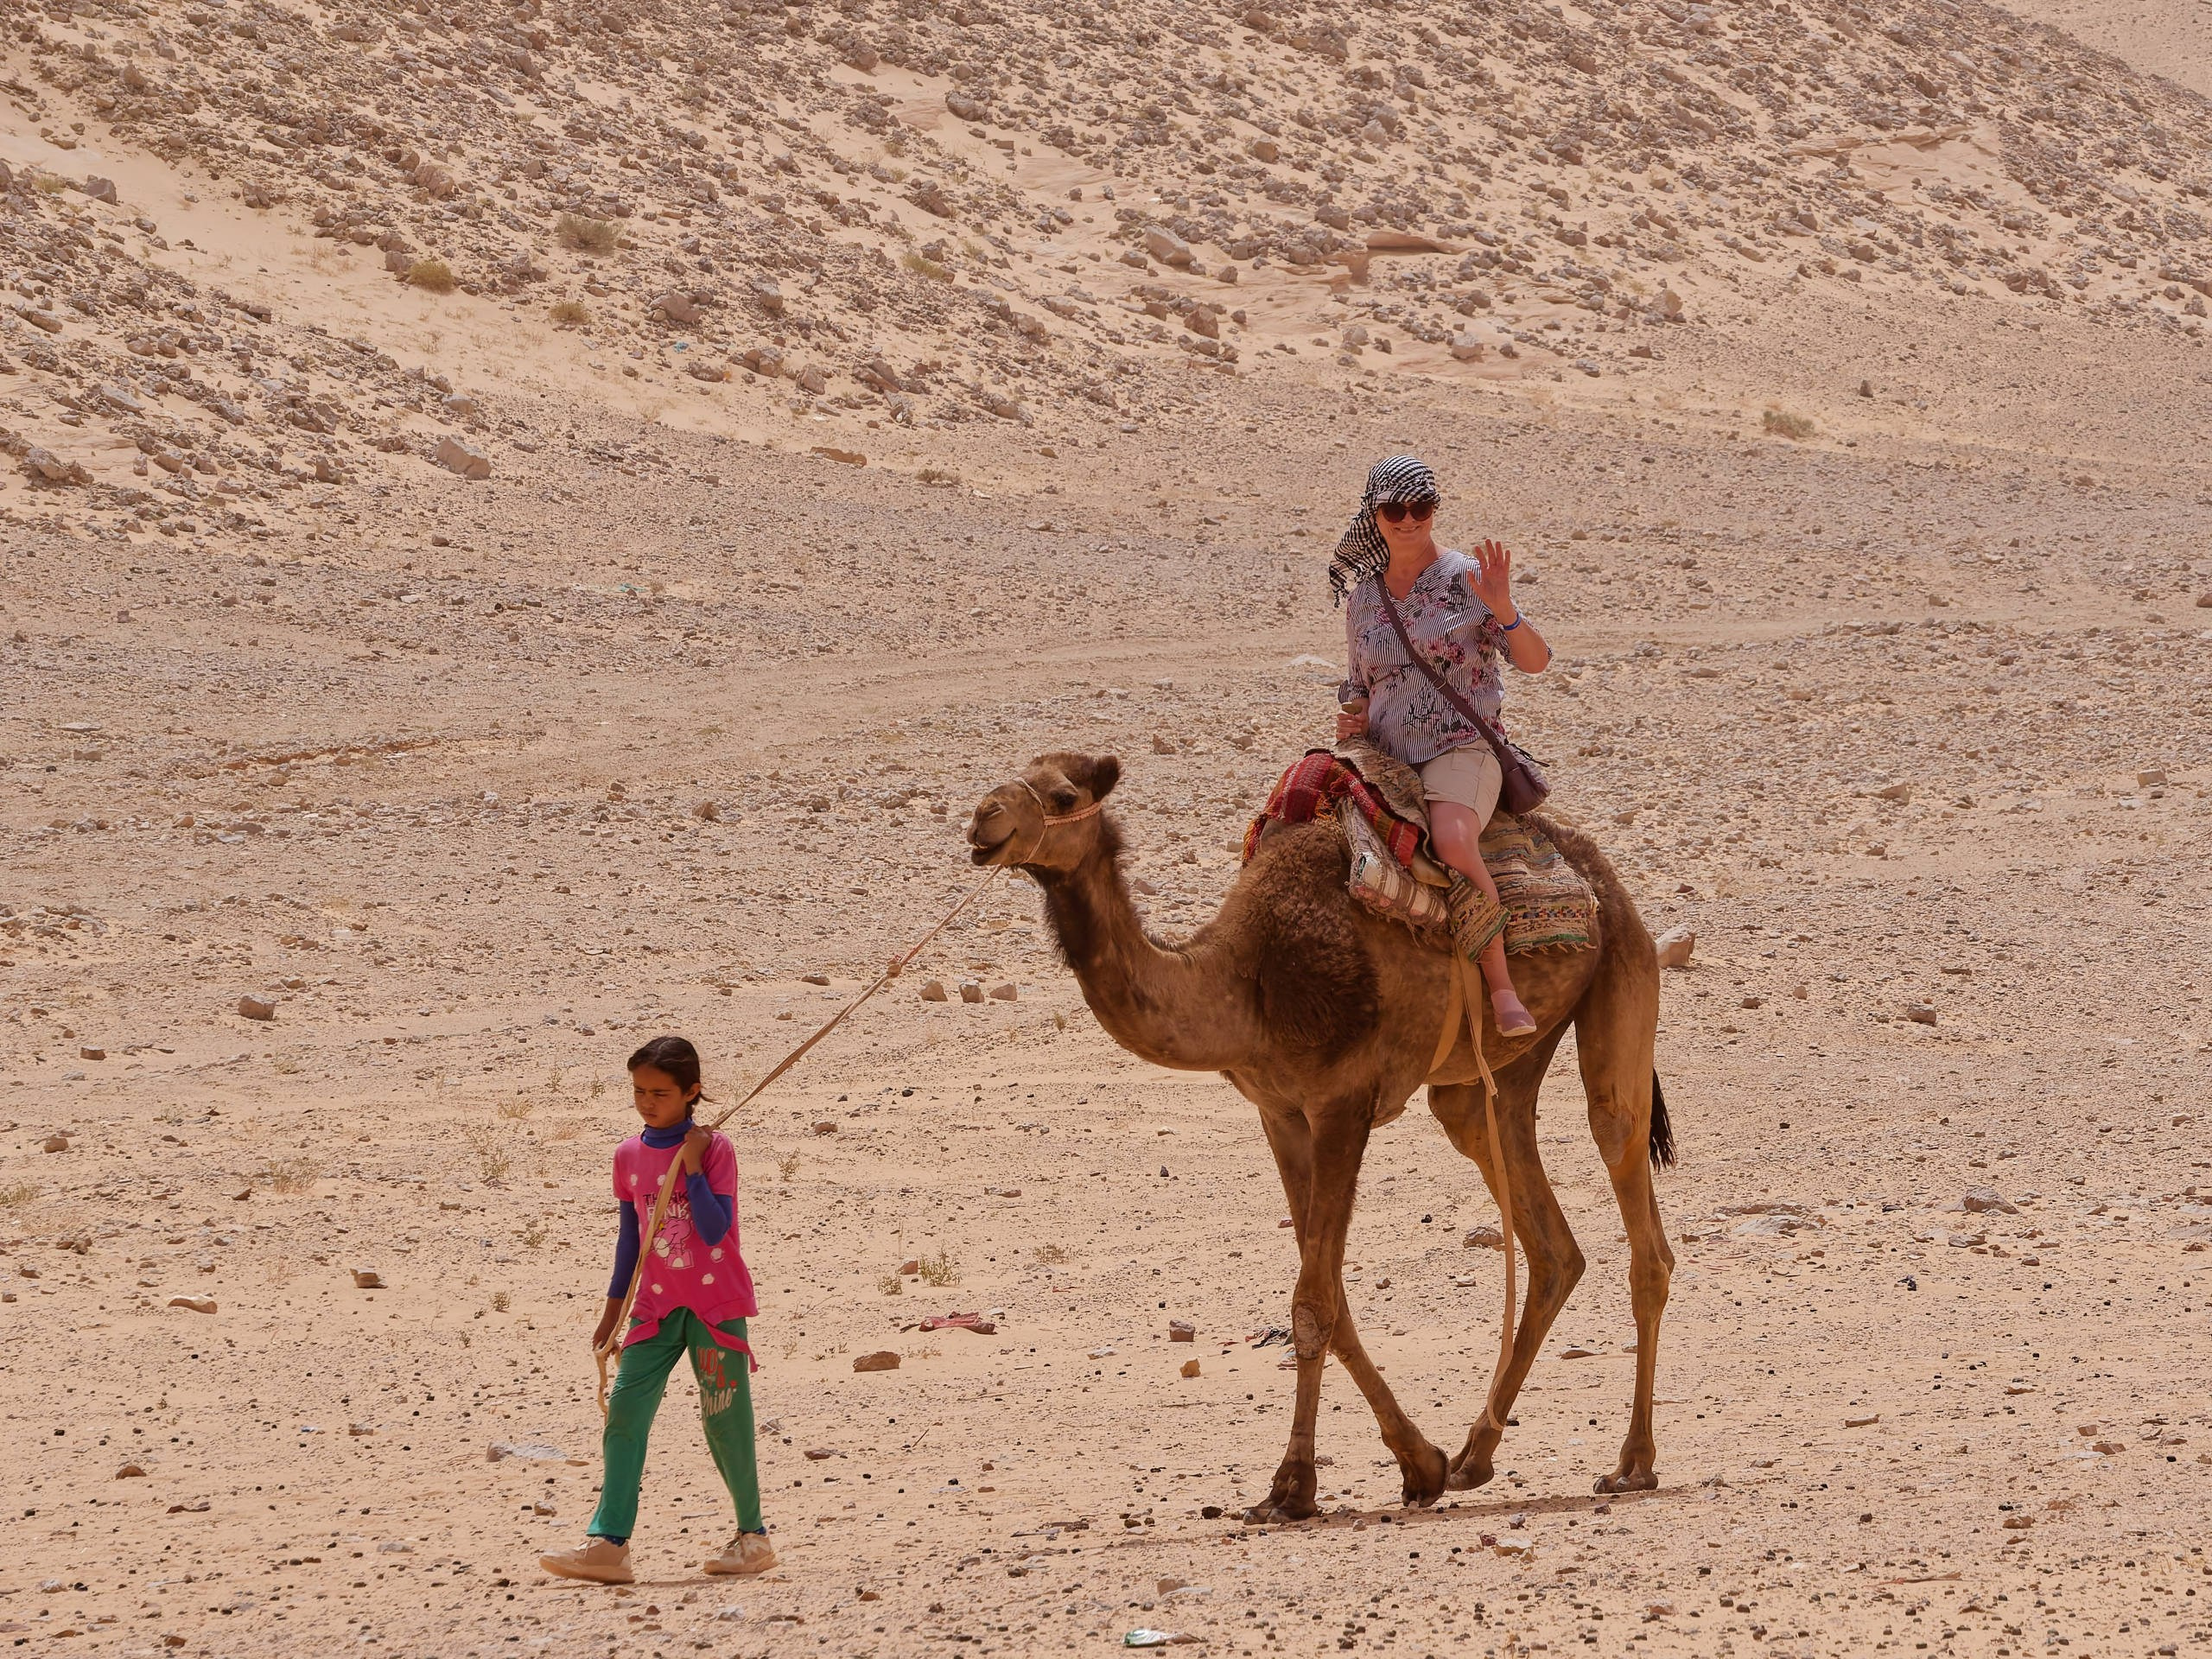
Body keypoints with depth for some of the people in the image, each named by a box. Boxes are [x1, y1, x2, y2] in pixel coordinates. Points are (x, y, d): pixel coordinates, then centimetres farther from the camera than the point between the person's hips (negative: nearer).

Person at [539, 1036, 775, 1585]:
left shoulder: (713, 1149, -8)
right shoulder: (629, 1156, 7)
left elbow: (715, 1231, -16)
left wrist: (691, 1168, -21)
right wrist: (613, 1309, 18)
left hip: (716, 1302, -4)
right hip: (656, 1307, 4)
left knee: (725, 1418, -1)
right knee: (625, 1410, -8)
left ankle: (753, 1536, 15)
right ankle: (607, 1544, -14)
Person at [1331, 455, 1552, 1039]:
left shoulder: (1464, 577, -1)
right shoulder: (1362, 596, 13)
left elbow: (1535, 661, -5)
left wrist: (1503, 611, -23)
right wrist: (1353, 718, 3)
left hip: (1460, 748, -5)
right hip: (1385, 759, 5)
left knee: (1453, 841, -37)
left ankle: (1502, 985, -35)